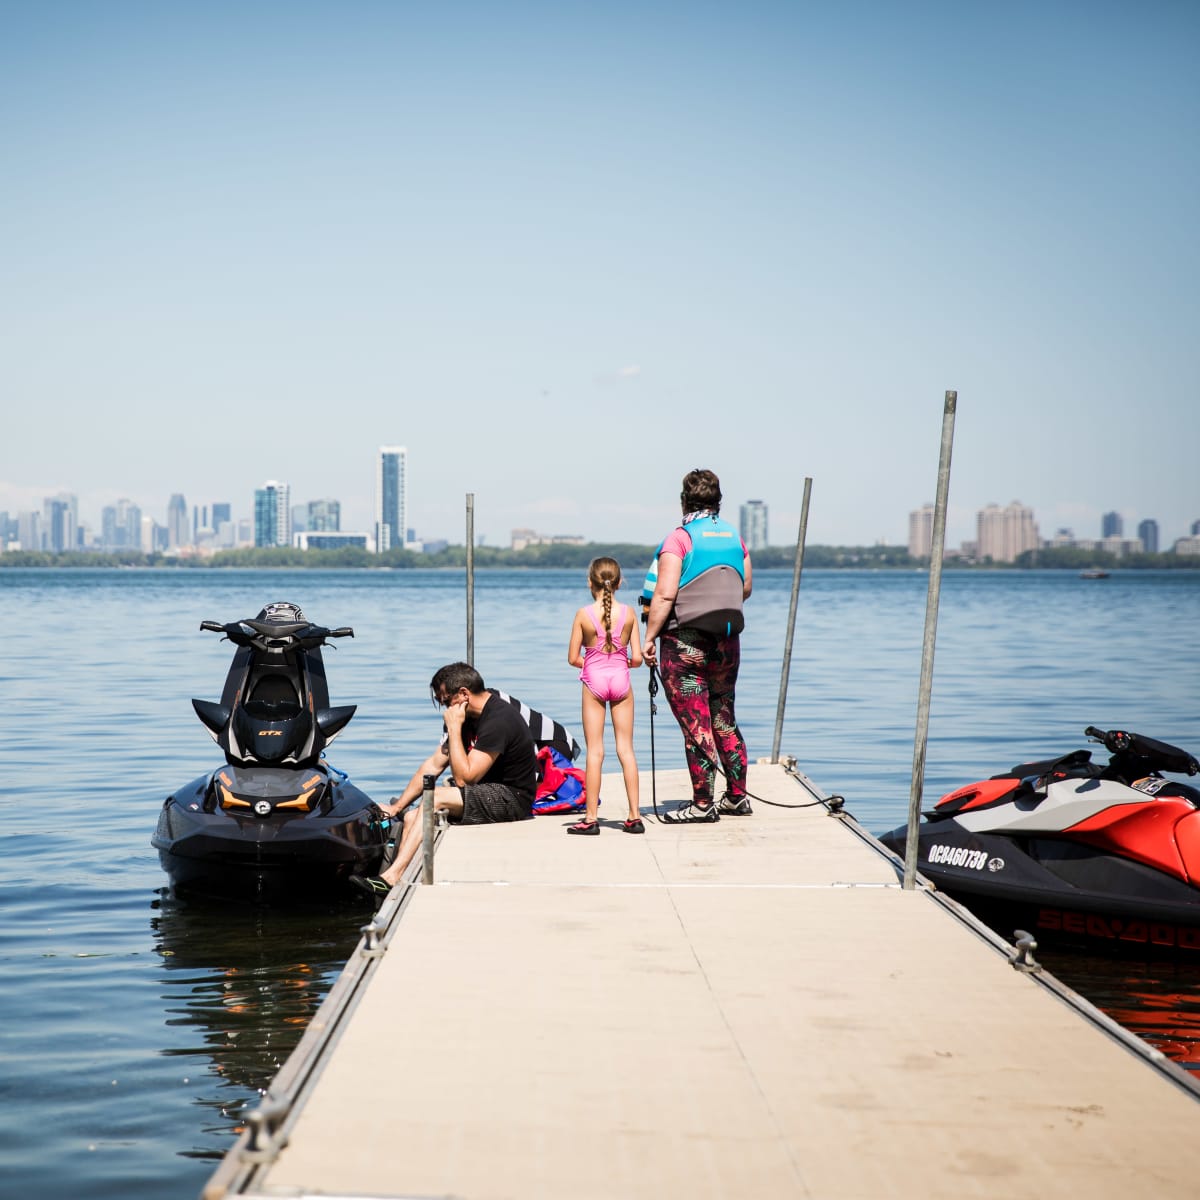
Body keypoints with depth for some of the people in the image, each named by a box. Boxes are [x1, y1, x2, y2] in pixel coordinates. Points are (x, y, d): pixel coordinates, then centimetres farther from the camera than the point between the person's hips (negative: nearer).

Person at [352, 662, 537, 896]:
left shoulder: (498, 720, -21)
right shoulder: (468, 717, 8)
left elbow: (463, 778, -23)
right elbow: (434, 764, 11)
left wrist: (454, 729, -17)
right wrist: (396, 806, 8)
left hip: (511, 799, -10)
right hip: (488, 795, 10)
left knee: (435, 798, -24)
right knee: (412, 817, -5)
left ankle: (391, 877, -25)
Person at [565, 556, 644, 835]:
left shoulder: (583, 614, -8)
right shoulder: (629, 613, -4)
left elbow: (573, 658, -6)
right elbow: (637, 658, -4)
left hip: (594, 679, -2)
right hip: (621, 678, 2)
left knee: (594, 752, 2)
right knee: (626, 749, 7)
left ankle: (591, 818, 2)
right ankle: (634, 817, 7)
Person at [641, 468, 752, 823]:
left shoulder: (679, 538, -10)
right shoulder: (735, 537, 7)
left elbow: (664, 595, -17)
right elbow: (746, 589, 16)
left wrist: (649, 638, -11)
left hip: (685, 644, -6)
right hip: (727, 643, 6)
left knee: (695, 726, -3)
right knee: (724, 721, 16)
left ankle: (702, 804, 0)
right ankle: (737, 798, 21)